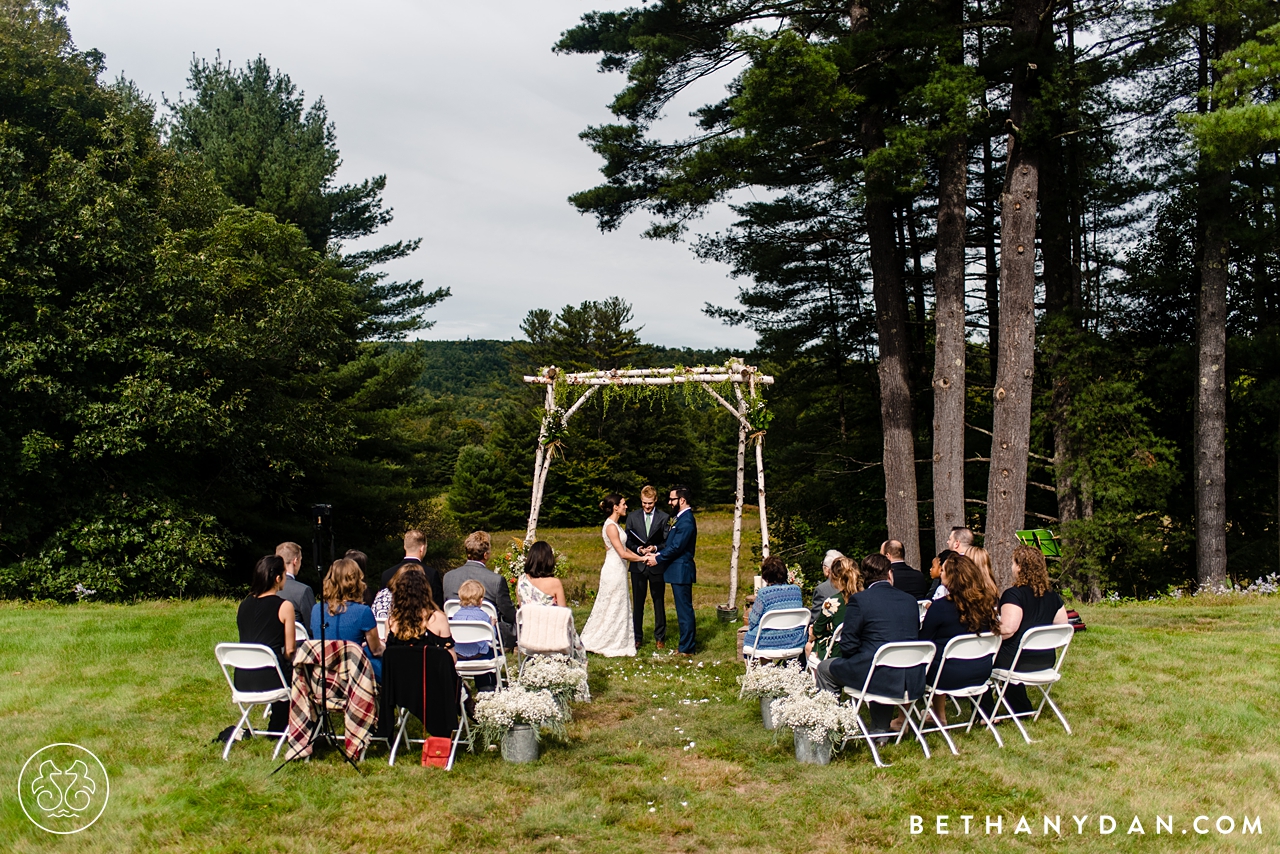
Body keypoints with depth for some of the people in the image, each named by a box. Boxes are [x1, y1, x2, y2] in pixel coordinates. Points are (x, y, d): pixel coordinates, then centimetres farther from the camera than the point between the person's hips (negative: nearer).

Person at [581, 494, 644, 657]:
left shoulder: (615, 524, 12)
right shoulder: (611, 526, -18)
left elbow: (624, 548, 16)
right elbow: (622, 553, -21)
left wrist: (640, 556, 7)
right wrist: (642, 558, -9)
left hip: (618, 570, 10)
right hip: (614, 570, -10)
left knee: (619, 608, 14)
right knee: (613, 608, 0)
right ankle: (609, 646, 9)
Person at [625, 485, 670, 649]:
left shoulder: (664, 518, -1)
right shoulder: (632, 517, 5)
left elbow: (667, 542, 0)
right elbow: (628, 541, 6)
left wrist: (655, 548, -17)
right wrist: (638, 549, -12)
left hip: (657, 566, -1)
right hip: (637, 565, 1)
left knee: (659, 602, 6)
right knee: (637, 603, 7)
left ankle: (660, 637, 16)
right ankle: (637, 637, 16)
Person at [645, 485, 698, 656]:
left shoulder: (686, 521, -18)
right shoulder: (682, 518, 14)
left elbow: (676, 547, -21)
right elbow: (671, 544, 16)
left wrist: (658, 559, -10)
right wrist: (657, 553, 2)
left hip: (681, 571, -10)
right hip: (678, 570, 10)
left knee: (684, 610, -4)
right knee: (684, 609, 15)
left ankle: (686, 649, 1)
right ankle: (687, 645, 22)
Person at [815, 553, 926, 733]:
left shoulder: (859, 600, -8)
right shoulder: (910, 600, 8)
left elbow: (848, 646, -7)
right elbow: (916, 638, 16)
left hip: (879, 676, -6)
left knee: (825, 668, 17)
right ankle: (880, 730, 41)